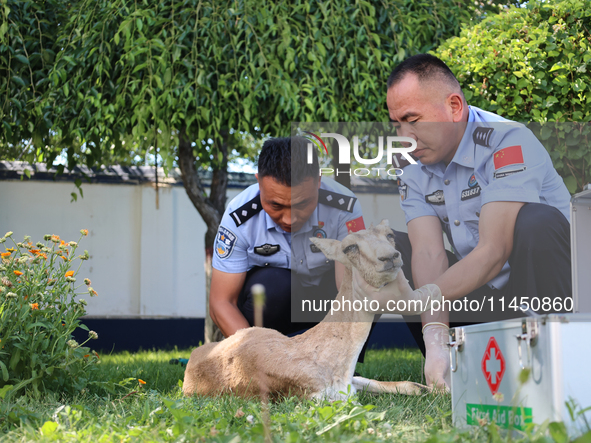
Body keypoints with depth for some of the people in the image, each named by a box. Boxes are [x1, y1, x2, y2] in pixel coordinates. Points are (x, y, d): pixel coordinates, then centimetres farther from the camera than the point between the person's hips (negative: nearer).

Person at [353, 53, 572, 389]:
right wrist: (436, 340, -30)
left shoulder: (510, 143, -19)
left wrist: (416, 297, -39)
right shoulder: (416, 175, 2)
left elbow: (493, 252, -29)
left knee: (537, 221, -34)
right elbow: (428, 253, -13)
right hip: (482, 296, 6)